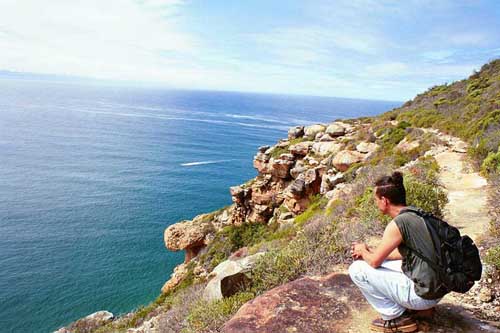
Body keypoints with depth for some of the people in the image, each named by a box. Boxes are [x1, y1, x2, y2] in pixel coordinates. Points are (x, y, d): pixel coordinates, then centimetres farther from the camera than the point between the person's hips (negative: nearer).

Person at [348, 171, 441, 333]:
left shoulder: (397, 224, -22)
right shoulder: (417, 215, 4)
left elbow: (375, 261, -13)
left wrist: (362, 251, 9)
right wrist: (369, 251, 15)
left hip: (422, 294, -9)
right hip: (436, 288, 9)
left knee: (357, 269, -6)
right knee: (382, 263, 24)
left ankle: (397, 318, 3)